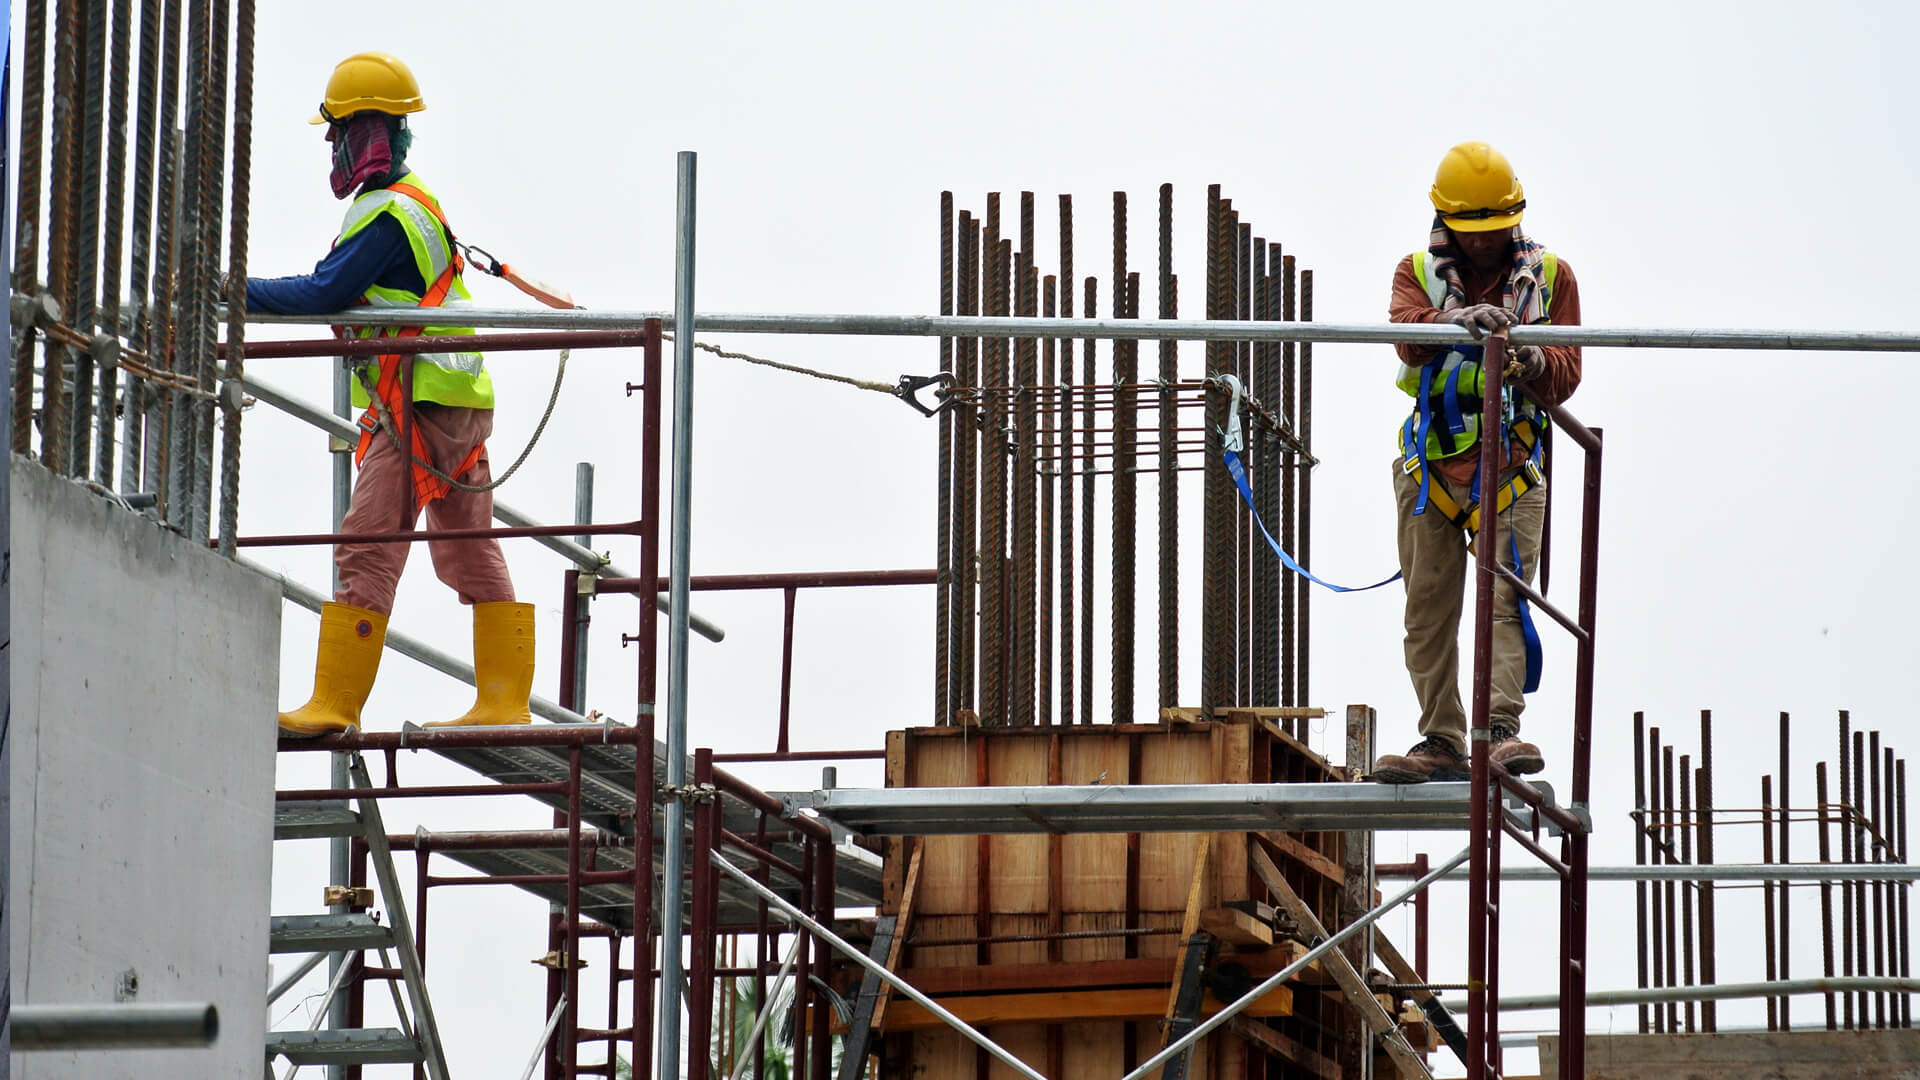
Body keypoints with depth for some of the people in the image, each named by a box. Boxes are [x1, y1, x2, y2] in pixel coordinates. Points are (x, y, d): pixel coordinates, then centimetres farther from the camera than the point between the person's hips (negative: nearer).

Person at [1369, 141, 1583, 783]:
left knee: (1504, 596, -15)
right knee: (1429, 607, 1)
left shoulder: (1550, 276, 10)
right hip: (1432, 460, 1)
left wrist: (1533, 363, -21)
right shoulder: (1418, 273, 9)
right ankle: (1442, 743, 6)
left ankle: (1501, 729, -21)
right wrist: (1455, 321, -34)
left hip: (1511, 463, -1)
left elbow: (1566, 376, 3)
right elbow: (1409, 338, -13)